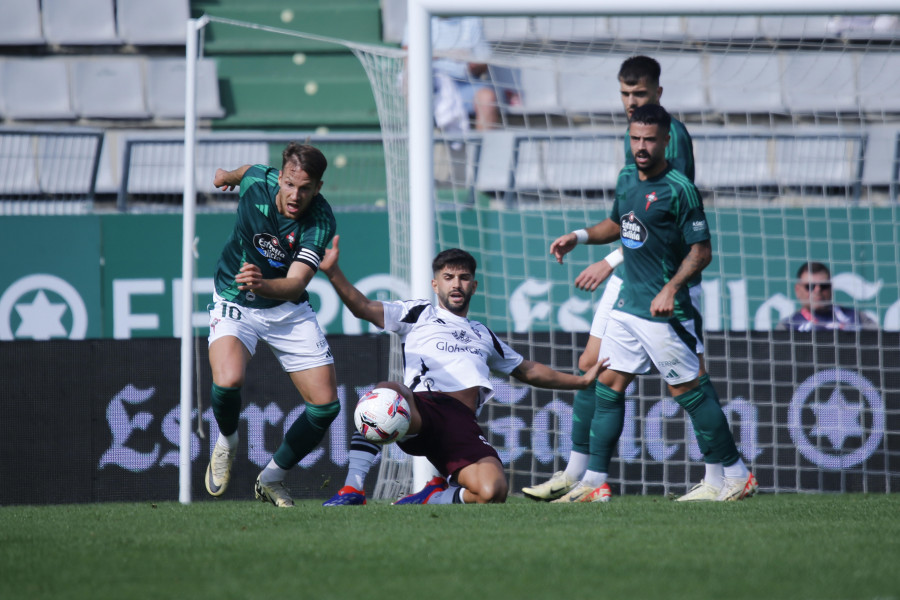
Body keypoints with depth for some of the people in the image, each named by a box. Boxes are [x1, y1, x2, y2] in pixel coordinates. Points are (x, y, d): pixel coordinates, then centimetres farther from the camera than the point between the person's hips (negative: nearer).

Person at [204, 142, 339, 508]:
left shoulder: (320, 222, -25)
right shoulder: (257, 182, -20)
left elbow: (296, 284, -35)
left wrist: (262, 284, -57)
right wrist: (229, 175, 32)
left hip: (287, 309, 1)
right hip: (235, 303, -1)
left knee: (326, 405, -6)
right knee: (228, 381, -29)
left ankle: (271, 479, 19)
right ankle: (226, 443, 6)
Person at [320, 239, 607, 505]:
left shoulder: (483, 335, 37)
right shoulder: (419, 314, 23)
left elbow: (529, 371, 46)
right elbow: (363, 307, 10)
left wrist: (581, 380, 45)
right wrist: (333, 272, -5)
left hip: (463, 425, 3)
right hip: (422, 410, -3)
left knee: (493, 492, -27)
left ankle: (431, 497, 3)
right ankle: (352, 490, -33)